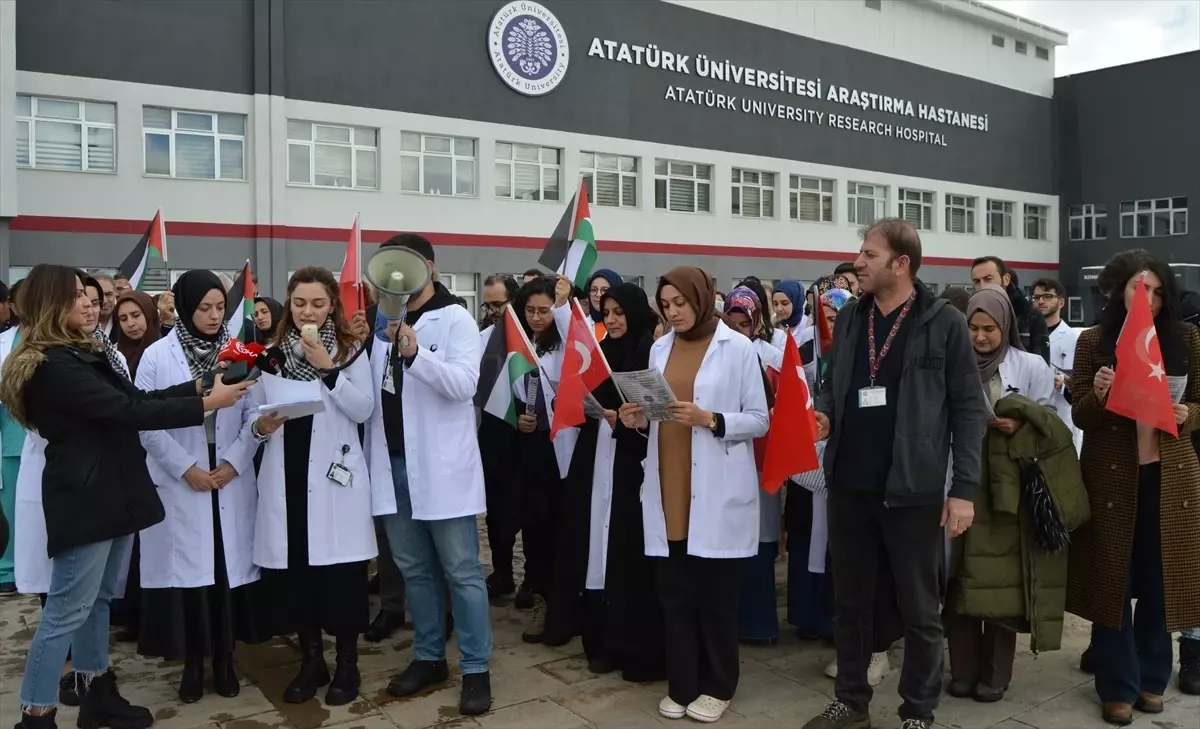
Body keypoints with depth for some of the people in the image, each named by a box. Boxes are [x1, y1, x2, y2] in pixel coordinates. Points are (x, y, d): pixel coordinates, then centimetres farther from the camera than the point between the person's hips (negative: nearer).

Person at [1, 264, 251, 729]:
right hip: (85, 496, -10)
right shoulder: (52, 365, -17)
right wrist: (206, 404, -21)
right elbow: (127, 410, -23)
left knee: (97, 600, 17)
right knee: (68, 610, -3)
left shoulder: (80, 353, 15)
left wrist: (200, 385, 0)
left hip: (110, 490, 10)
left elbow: (136, 398, 11)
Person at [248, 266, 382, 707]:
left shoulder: (350, 349, 3)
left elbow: (363, 411, -8)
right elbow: (254, 413, 11)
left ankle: (346, 663, 15)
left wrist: (328, 369, -17)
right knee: (293, 569, 6)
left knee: (341, 571, 0)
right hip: (286, 476, 3)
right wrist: (259, 427, -11)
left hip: (334, 476, -2)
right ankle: (311, 659, 23)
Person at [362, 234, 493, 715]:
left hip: (441, 464, -6)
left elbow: (464, 383, -19)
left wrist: (415, 353, -30)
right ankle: (428, 657, 28)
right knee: (414, 569, 15)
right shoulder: (383, 321, 12)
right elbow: (372, 387, 12)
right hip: (393, 463, 6)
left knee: (461, 570, 2)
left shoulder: (454, 319, -6)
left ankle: (475, 669, 10)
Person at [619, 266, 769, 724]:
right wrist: (639, 421, -5)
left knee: (717, 592, 6)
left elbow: (759, 420, -5)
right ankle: (681, 684, 22)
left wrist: (709, 420, -18)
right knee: (673, 590, 8)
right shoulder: (659, 348, 11)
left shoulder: (738, 348, -4)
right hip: (667, 490, 4)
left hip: (717, 493, -4)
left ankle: (717, 686, 22)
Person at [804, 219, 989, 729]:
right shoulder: (848, 318, 8)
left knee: (919, 610, 10)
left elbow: (969, 408, -6)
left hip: (912, 490, -4)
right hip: (849, 486, 5)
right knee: (849, 601, 15)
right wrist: (823, 414, -6)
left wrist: (963, 487, -11)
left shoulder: (944, 323, -6)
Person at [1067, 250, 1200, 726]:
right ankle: (1118, 687, 17)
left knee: (1159, 580, 9)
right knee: (1113, 581, 5)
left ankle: (1151, 677, 27)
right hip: (1111, 477, -1)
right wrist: (1098, 395, -22)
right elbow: (1079, 415, -2)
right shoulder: (1093, 342, 0)